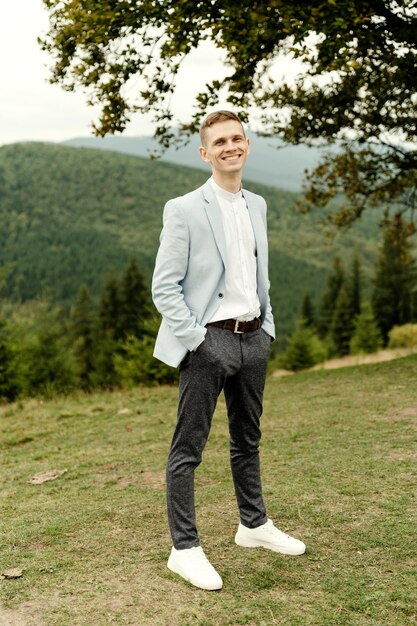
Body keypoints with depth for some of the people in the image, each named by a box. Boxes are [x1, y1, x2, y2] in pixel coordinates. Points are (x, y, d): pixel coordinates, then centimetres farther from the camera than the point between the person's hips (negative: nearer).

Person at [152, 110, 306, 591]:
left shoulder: (257, 206, 12)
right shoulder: (184, 210, -9)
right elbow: (164, 287, -12)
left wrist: (267, 327, 11)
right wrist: (195, 339, -15)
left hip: (253, 337, 7)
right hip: (208, 340, -7)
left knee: (248, 439, 20)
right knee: (188, 448, 1)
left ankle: (253, 525, 36)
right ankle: (184, 549, 12)